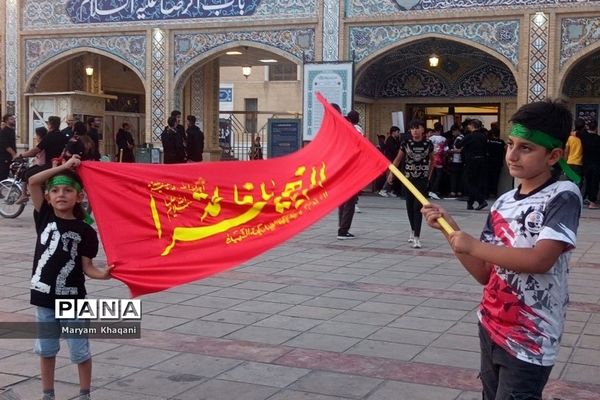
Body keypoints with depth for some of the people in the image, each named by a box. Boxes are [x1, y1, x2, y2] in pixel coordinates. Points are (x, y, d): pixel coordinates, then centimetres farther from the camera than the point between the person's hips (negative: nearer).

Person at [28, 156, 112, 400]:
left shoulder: (85, 231, -6)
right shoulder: (45, 218, -1)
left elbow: (87, 267, -7)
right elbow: (33, 182, -10)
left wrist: (103, 274, -27)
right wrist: (63, 167, -13)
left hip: (72, 299, -2)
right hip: (44, 297, 2)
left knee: (80, 352, 8)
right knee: (46, 350, 15)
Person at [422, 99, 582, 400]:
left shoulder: (564, 195, -13)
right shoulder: (503, 203, 7)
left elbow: (540, 260, -26)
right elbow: (485, 274, 7)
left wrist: (473, 245, -18)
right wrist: (449, 227, -3)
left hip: (529, 343, -7)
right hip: (491, 329, 7)